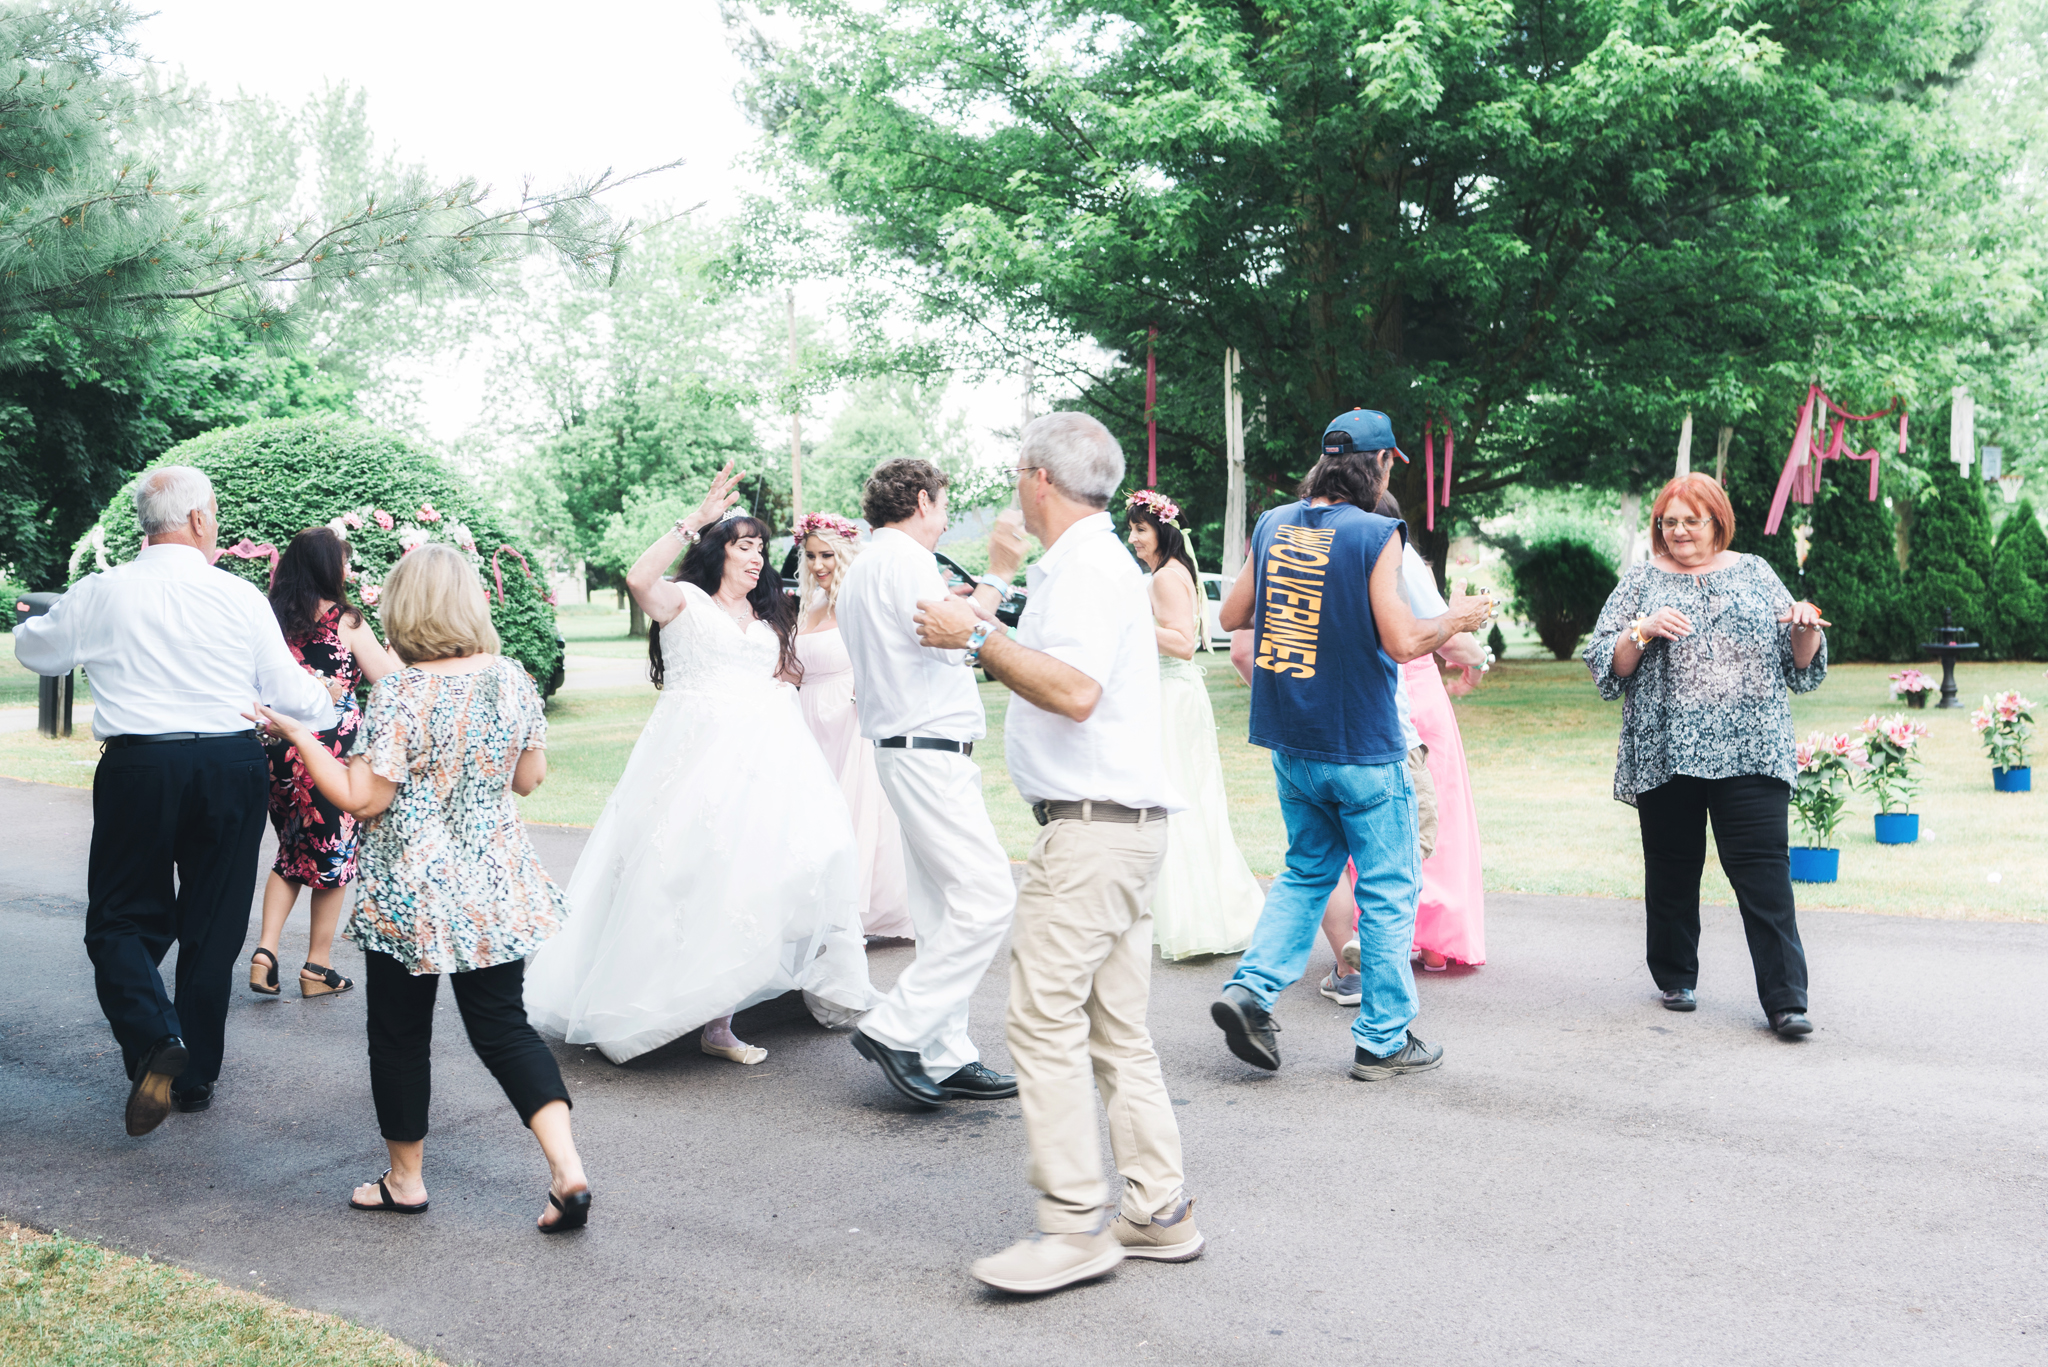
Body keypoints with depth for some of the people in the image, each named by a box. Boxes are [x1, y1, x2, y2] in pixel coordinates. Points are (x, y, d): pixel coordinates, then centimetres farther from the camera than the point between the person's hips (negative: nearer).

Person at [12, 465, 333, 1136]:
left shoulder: (102, 592, -2)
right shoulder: (241, 597, -3)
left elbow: (35, 651, 17)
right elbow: (288, 691, 2)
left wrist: (33, 621, 40)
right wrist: (328, 705, 24)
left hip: (138, 768, -1)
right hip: (232, 767, 1)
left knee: (121, 920, 9)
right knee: (213, 928, 12)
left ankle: (156, 1044, -16)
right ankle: (196, 1076, 22)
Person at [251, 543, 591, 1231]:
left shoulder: (399, 693, -17)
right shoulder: (511, 678, -2)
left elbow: (362, 799, -15)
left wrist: (297, 735, -7)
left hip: (410, 896, -4)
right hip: (497, 891, 4)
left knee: (399, 1034, 13)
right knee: (504, 1026, 11)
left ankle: (405, 1179, 28)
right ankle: (567, 1168, -2)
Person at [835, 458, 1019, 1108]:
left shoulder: (863, 568, 23)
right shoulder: (903, 558, -9)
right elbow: (951, 639, -21)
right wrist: (996, 577, -13)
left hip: (911, 753, 11)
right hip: (930, 751, -11)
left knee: (944, 908, 9)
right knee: (987, 897, -14)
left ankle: (946, 1057, 11)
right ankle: (894, 1030, -10)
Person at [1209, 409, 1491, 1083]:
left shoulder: (1273, 524, 4)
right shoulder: (1375, 535, -14)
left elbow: (1232, 615, 12)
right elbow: (1404, 642, -18)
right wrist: (1457, 618, 0)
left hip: (1290, 743, 6)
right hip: (1362, 748, -6)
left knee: (1307, 872, 21)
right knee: (1388, 891, 7)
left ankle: (1250, 990, 7)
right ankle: (1383, 1040, 15)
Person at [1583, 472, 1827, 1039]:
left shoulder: (1754, 573, 12)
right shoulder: (1641, 581, 9)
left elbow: (1801, 664, 14)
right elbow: (1604, 665, 3)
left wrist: (1805, 629, -6)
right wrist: (1644, 630, -13)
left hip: (1749, 752, 0)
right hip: (1664, 754, 0)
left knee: (1764, 871, -6)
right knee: (1672, 870, 8)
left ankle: (1785, 999, -4)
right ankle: (1676, 977, 27)